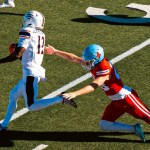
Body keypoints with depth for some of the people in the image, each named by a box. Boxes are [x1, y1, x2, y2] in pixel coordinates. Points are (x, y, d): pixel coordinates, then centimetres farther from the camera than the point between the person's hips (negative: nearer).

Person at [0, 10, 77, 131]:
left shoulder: (27, 34, -13)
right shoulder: (40, 35, 11)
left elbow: (17, 55, -19)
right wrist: (17, 51, 10)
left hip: (30, 74, -9)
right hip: (36, 71, 9)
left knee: (31, 106, -5)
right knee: (13, 96, 19)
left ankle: (60, 99, -13)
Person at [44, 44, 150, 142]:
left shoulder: (105, 70, -29)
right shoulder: (95, 63, -4)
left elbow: (93, 86, -39)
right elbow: (73, 58, 2)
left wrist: (75, 94, -47)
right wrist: (55, 52, 2)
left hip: (126, 97, -9)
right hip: (116, 102, 9)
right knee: (104, 125, 7)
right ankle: (135, 129, 11)